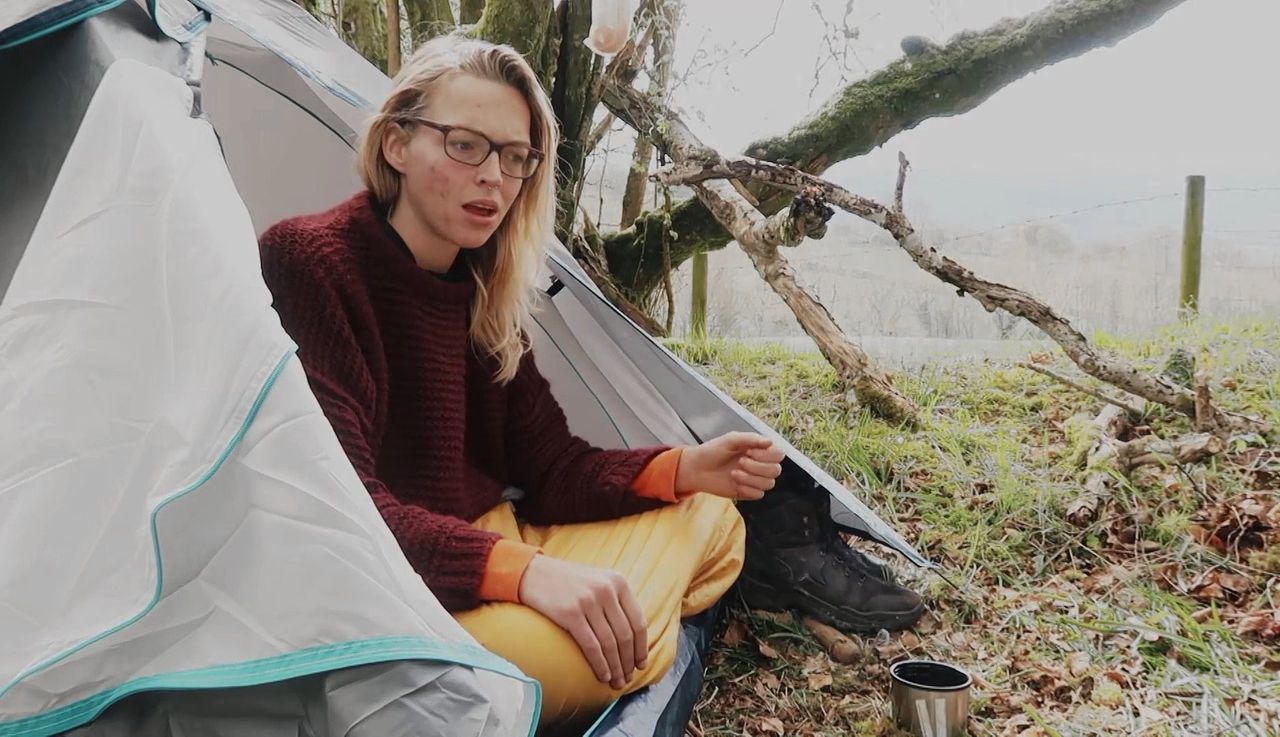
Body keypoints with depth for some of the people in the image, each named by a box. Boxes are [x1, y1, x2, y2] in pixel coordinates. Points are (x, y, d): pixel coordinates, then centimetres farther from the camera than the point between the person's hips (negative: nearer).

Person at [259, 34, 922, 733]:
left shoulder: (480, 291, 5)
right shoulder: (309, 264, -18)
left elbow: (550, 466, 3)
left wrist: (682, 470, -14)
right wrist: (523, 569, -37)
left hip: (491, 544, 7)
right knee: (617, 649, -27)